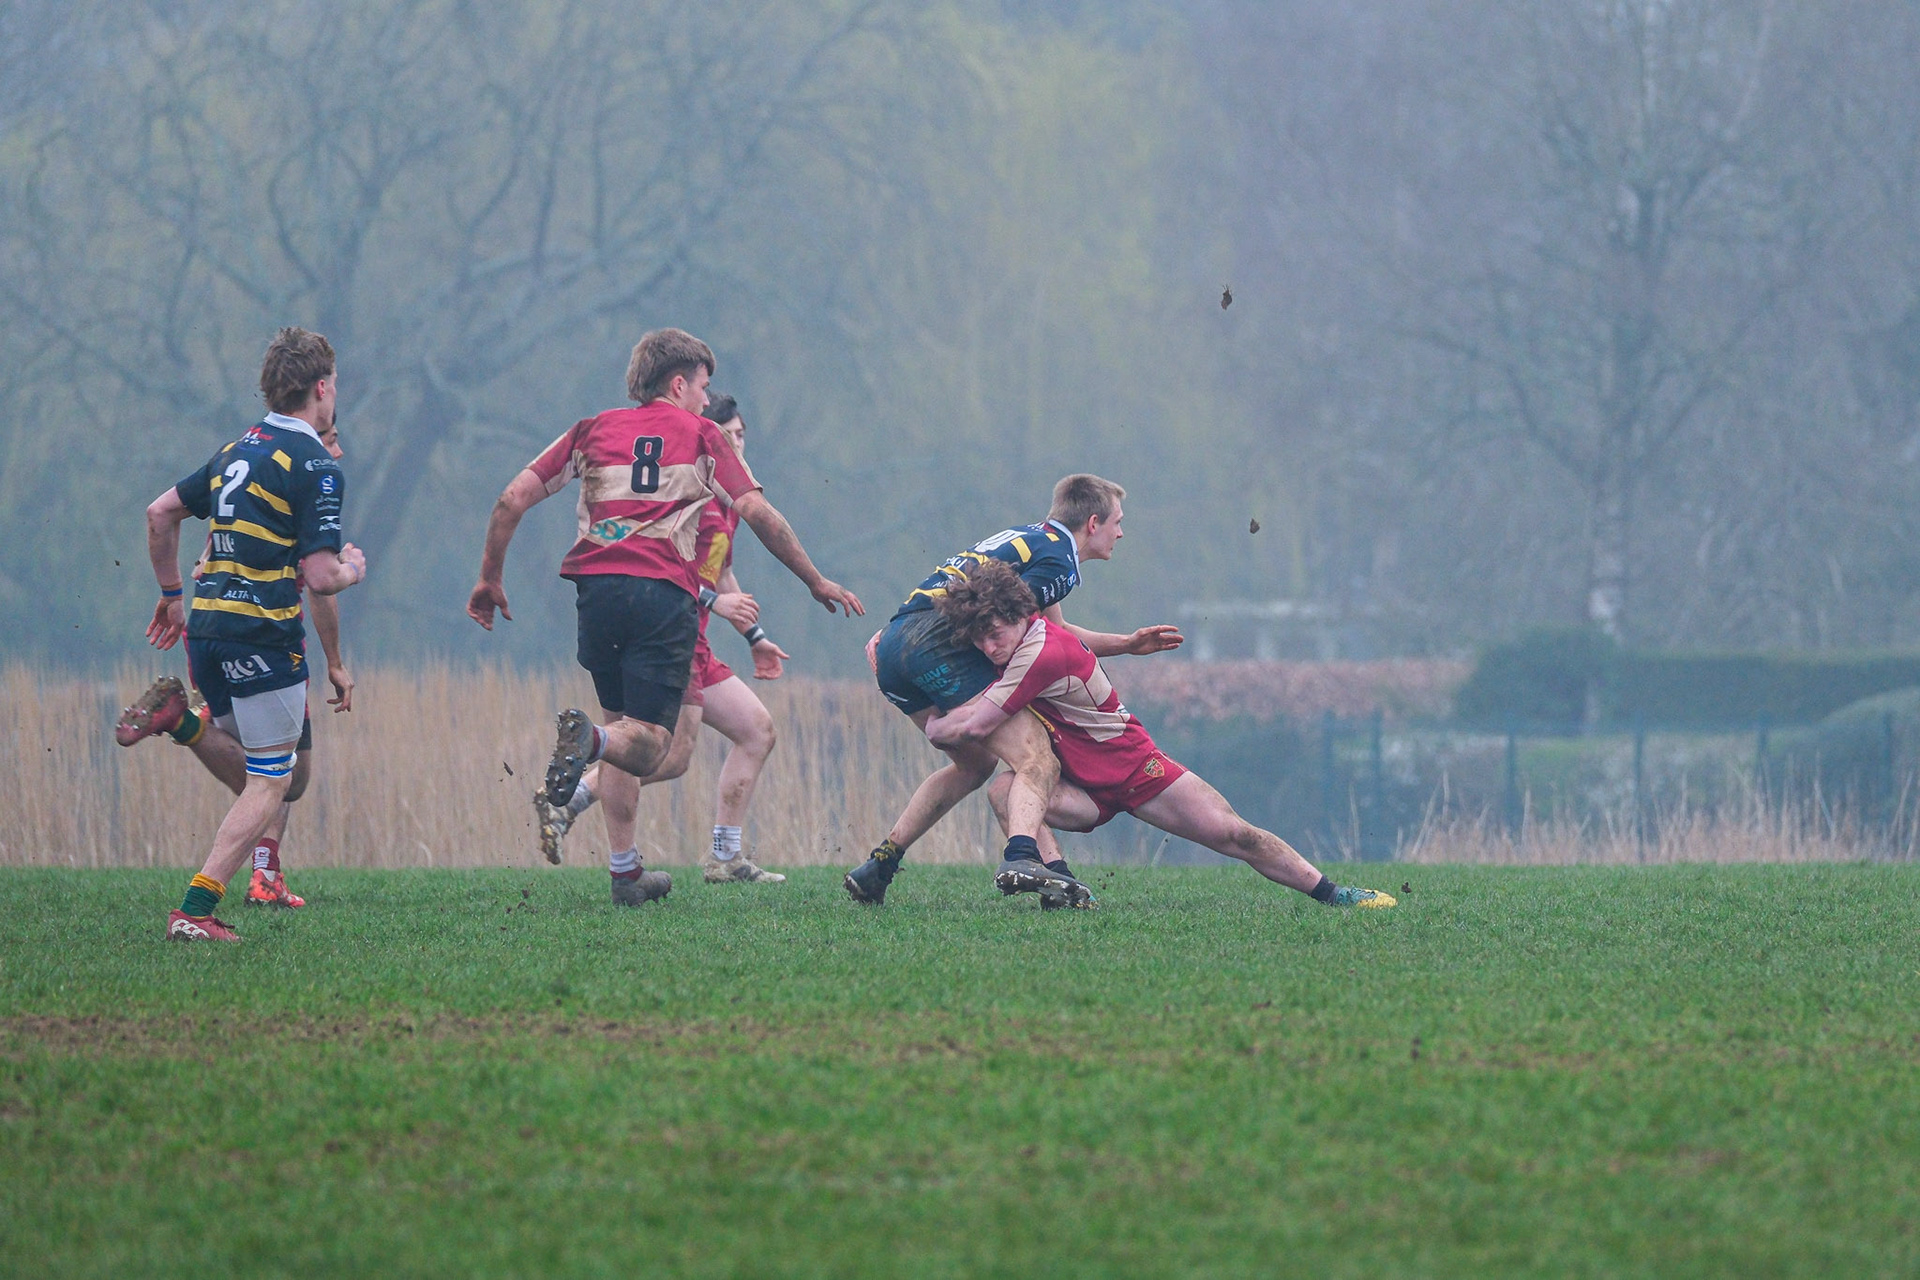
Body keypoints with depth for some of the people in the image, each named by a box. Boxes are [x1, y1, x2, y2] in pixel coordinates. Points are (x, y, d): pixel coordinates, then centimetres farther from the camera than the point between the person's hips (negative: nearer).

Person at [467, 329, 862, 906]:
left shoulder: (592, 431, 20)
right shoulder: (699, 436, 13)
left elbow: (512, 500, 13)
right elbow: (758, 513, 6)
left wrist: (489, 579, 22)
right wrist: (817, 582, 13)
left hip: (597, 588, 3)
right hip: (664, 593, -3)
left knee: (623, 724, 18)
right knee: (648, 745, -3)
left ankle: (625, 872, 12)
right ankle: (591, 740, -38)